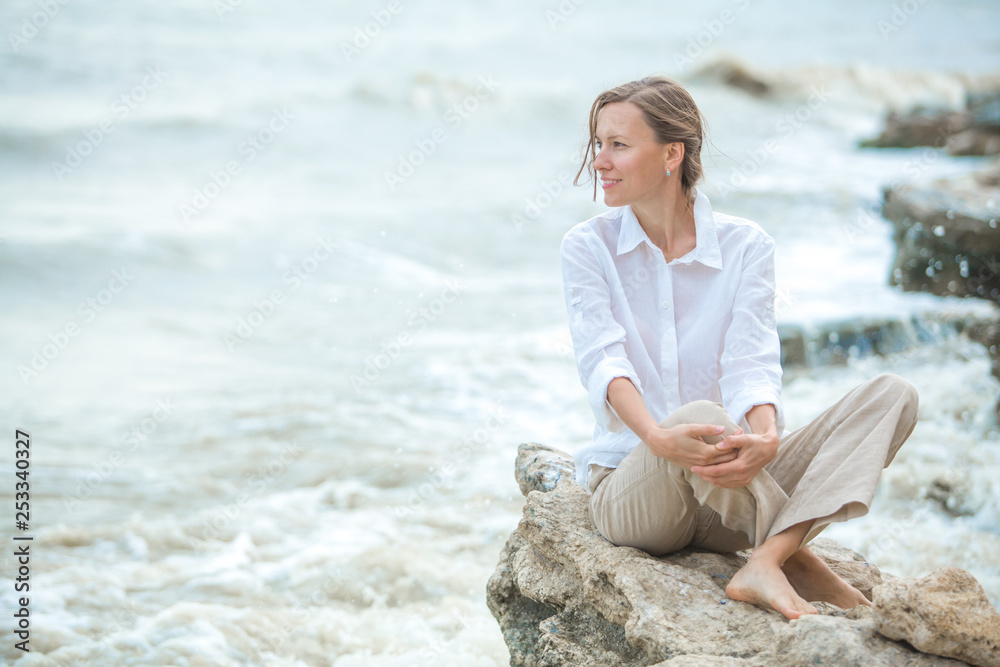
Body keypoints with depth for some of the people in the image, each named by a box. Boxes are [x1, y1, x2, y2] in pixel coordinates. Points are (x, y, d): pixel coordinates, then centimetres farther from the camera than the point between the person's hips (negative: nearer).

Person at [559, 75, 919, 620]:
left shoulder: (745, 247, 3)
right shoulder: (587, 248, 1)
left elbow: (751, 360, -11)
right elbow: (602, 360, -15)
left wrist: (765, 438, -34)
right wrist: (658, 437, -36)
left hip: (734, 494, 3)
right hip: (630, 489, -3)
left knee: (893, 395, -17)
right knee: (701, 416, -38)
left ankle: (765, 565, -34)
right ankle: (802, 564, -20)